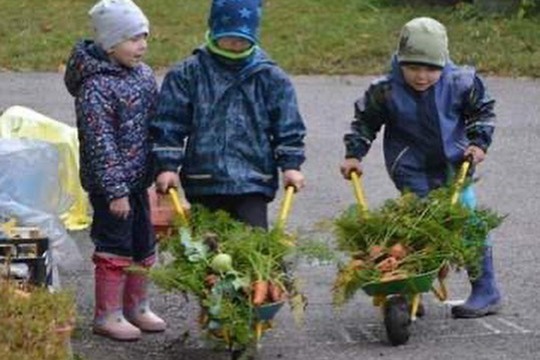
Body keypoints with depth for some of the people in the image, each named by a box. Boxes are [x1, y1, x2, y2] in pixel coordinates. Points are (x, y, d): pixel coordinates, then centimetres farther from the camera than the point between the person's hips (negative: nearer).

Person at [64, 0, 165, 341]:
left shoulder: (143, 74, 5)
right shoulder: (96, 87, -20)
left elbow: (156, 125, 16)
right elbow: (101, 144, -21)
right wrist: (116, 191, -21)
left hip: (138, 180, 8)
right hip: (110, 184, -8)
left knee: (143, 246, 16)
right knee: (115, 248, 0)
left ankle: (136, 306, 31)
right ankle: (108, 315, 13)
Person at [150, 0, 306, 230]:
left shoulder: (271, 78, 3)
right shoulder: (188, 74, 1)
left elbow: (288, 127, 6)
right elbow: (168, 125, 1)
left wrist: (291, 165, -5)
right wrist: (167, 166, -7)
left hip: (253, 182, -1)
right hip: (203, 184, 1)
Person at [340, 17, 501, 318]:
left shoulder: (460, 83, -12)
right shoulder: (386, 92, -14)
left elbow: (483, 110, 6)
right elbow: (365, 120, 3)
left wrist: (479, 142, -4)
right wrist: (354, 154, -3)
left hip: (454, 165, 1)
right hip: (412, 172, -1)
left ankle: (487, 291, 8)